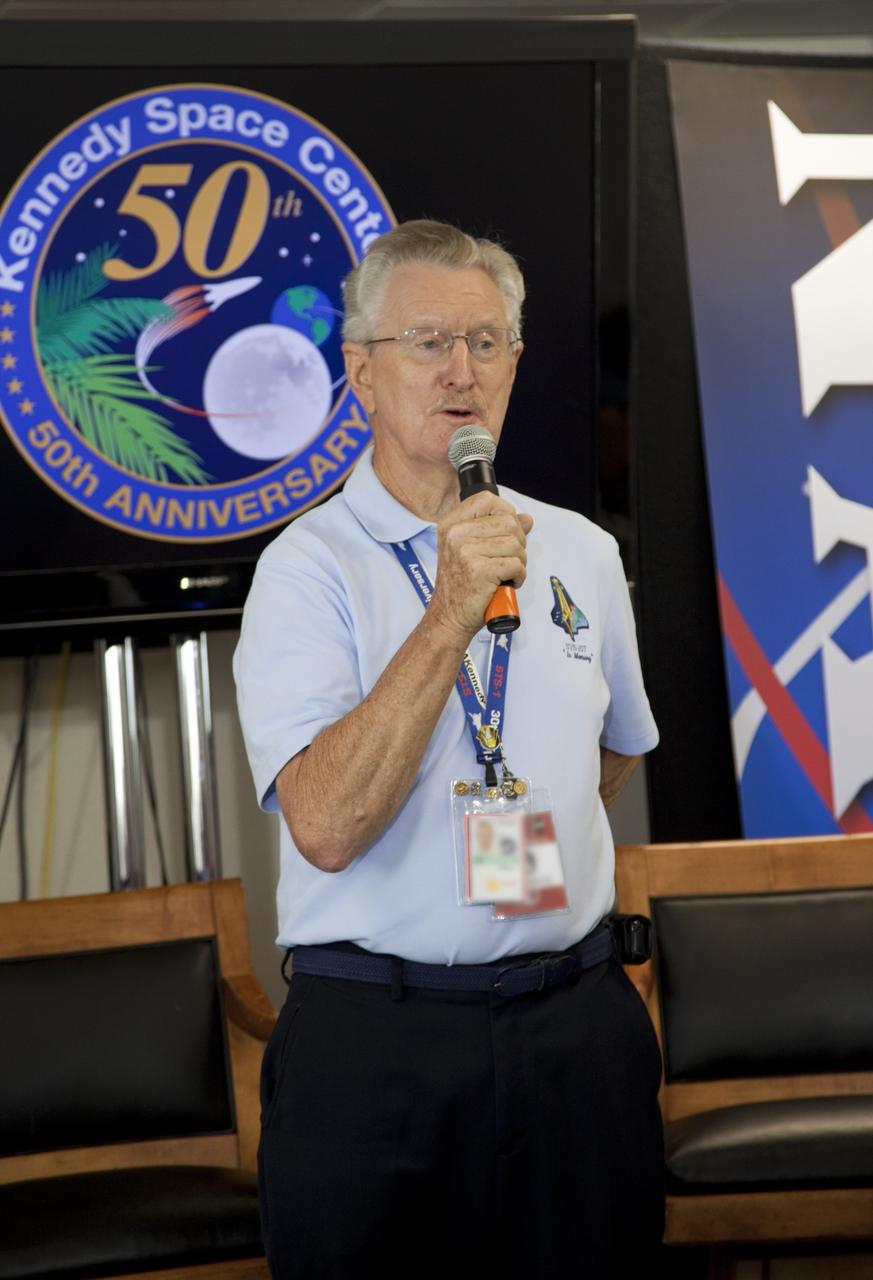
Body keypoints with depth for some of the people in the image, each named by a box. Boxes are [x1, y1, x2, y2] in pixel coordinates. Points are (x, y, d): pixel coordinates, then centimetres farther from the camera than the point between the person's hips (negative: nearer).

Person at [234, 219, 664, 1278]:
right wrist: (452, 616, -22)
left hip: (578, 1026, 4)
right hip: (375, 1042, -4)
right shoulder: (307, 567, -6)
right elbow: (326, 826, -20)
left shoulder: (581, 553, 9)